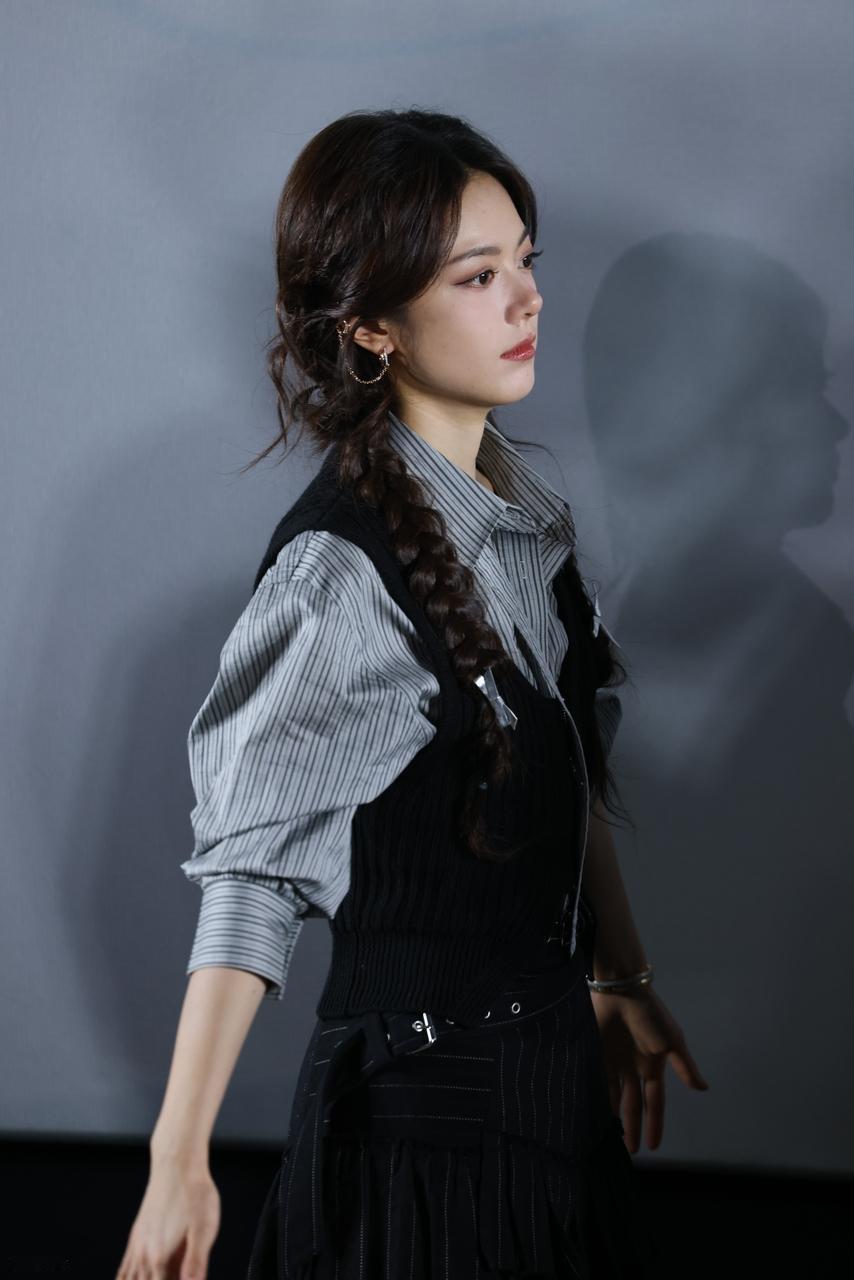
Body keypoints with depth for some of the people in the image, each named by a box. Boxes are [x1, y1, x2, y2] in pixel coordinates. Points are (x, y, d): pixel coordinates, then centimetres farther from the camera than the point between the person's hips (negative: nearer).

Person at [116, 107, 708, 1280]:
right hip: (425, 1108, -8)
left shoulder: (518, 503, 5)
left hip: (554, 1078, 8)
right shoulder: (341, 568, -20)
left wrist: (618, 981, 15)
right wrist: (179, 1164, -19)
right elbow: (249, 872, -19)